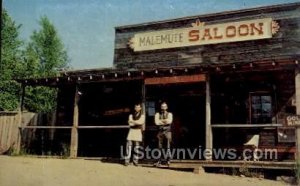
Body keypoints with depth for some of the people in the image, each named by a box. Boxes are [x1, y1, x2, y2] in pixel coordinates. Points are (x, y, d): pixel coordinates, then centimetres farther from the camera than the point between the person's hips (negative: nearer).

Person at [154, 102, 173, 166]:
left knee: (168, 147, -4)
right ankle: (160, 161, 9)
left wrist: (161, 120, -7)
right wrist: (165, 121, -5)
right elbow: (156, 122, -7)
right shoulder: (157, 114, 9)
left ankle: (168, 160, 1)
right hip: (160, 131, 1)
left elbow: (169, 121, -12)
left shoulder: (169, 114, 7)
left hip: (167, 131, -1)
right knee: (160, 147, 4)